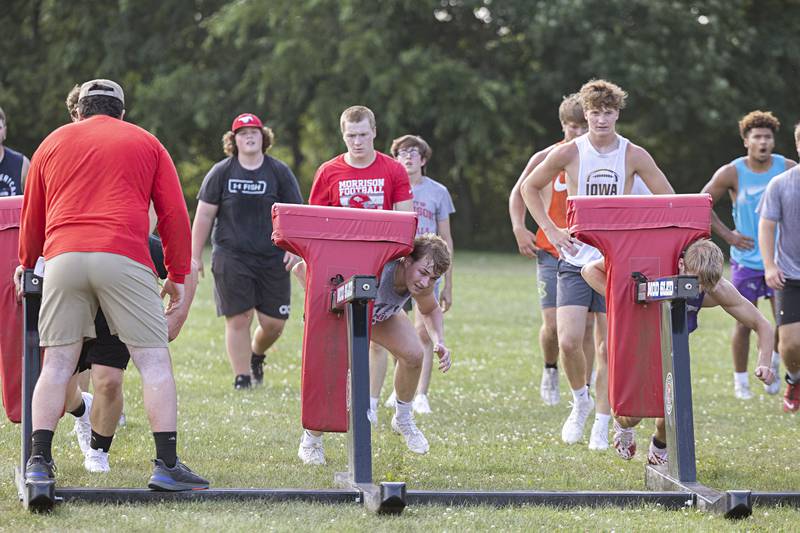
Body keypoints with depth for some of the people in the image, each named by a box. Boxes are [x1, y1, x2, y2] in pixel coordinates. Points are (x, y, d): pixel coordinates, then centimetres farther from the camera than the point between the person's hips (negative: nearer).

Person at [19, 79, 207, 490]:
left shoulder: (54, 143, 22)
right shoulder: (146, 144, 17)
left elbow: (31, 215, 27)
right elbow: (175, 214, 11)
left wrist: (26, 263, 43)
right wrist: (177, 277, 17)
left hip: (62, 255, 2)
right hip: (123, 256, -2)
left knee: (57, 362, 8)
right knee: (153, 360, -1)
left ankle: (38, 460, 2)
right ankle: (167, 464, -8)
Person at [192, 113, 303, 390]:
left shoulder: (279, 172, 6)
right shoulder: (221, 173, 3)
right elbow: (204, 215, 5)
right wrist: (195, 256, 2)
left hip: (272, 258, 1)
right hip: (231, 257, -1)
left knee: (274, 322, 1)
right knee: (238, 318, -7)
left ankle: (256, 354, 33)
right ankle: (241, 376, 1)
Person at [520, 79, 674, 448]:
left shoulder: (634, 156, -1)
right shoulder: (568, 153, -3)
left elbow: (667, 201, 7)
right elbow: (529, 188, 10)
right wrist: (551, 230, 1)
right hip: (576, 259, 0)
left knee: (609, 348, 0)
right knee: (569, 341, -13)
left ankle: (602, 427, 11)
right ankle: (580, 400, 15)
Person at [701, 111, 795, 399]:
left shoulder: (788, 169, -3)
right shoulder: (731, 173, -7)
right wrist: (727, 234, -3)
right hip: (746, 259, -1)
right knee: (744, 323, 2)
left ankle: (774, 362, 24)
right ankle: (740, 380, 16)